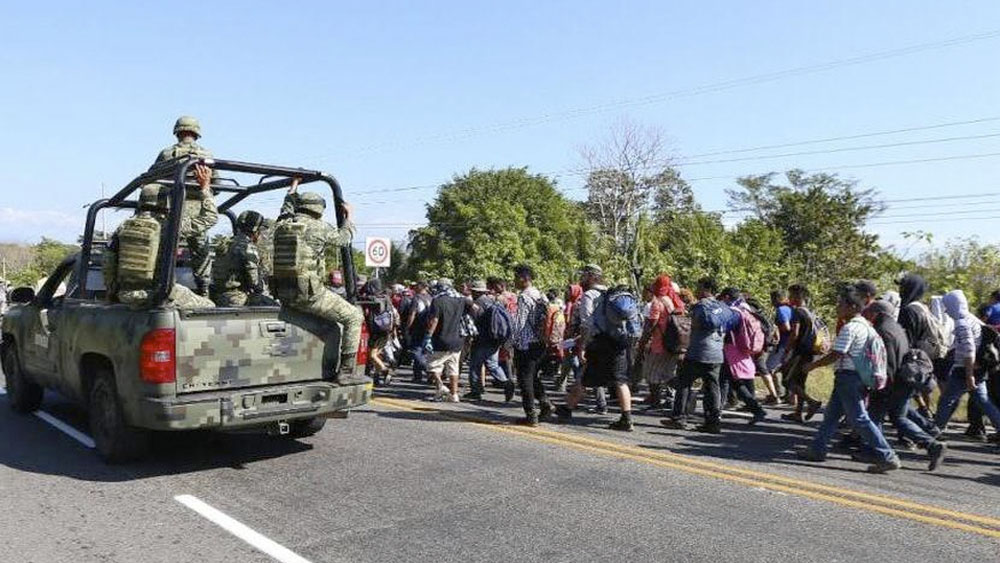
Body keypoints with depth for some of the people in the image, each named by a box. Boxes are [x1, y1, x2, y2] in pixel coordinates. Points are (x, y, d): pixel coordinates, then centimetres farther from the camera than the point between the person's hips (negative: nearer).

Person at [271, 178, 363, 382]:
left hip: (284, 295, 8)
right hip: (310, 294, -8)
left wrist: (293, 187, 53)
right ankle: (346, 370, 0)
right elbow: (343, 238, 13)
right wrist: (348, 216, 30)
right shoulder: (319, 228, -4)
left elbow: (287, 207, 37)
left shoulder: (282, 226, 14)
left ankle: (329, 375, 13)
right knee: (354, 317, 3)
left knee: (331, 332, 18)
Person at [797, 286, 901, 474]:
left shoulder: (850, 328, -17)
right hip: (859, 377, 10)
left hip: (848, 376, -10)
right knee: (831, 414, 16)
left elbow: (836, 354, -18)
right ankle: (818, 449, 24)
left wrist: (812, 365, -7)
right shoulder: (865, 325, 12)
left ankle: (887, 457, -4)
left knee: (859, 419, -7)